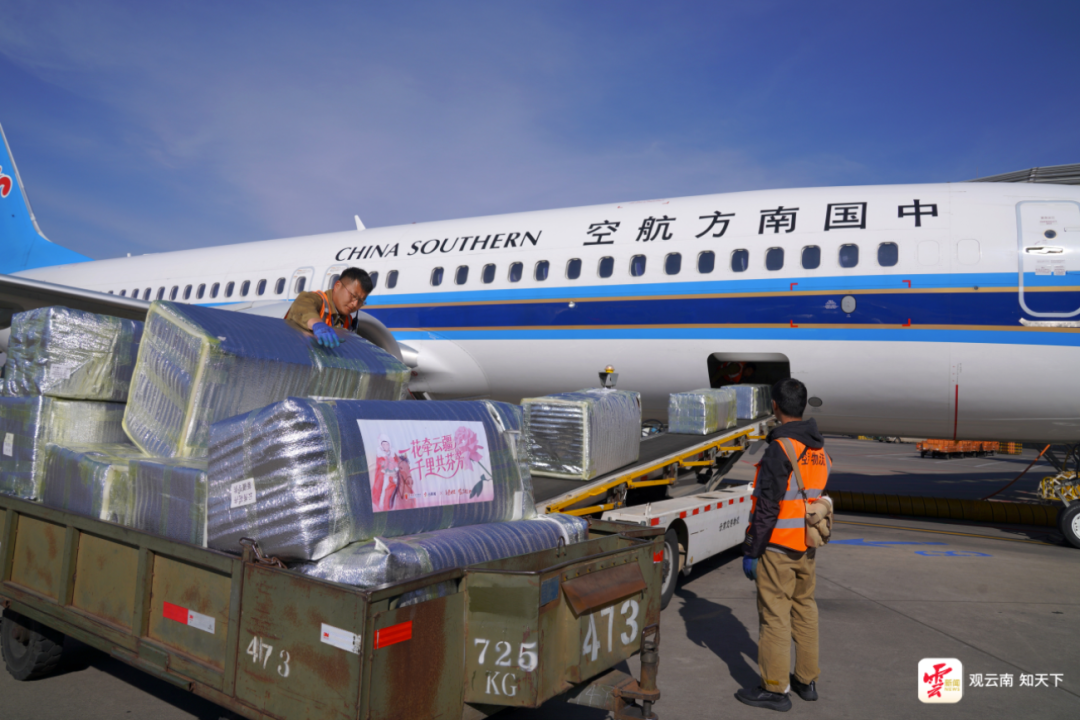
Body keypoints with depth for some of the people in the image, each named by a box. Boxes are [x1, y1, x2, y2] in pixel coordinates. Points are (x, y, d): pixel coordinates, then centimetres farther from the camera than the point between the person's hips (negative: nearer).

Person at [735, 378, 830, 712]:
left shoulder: (780, 449, -21)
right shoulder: (819, 449, 6)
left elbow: (767, 507, -21)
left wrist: (751, 551, -14)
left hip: (778, 547, -8)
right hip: (806, 546, 8)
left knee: (774, 615, 1)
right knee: (804, 609, 18)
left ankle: (775, 688, 10)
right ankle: (807, 680, 29)